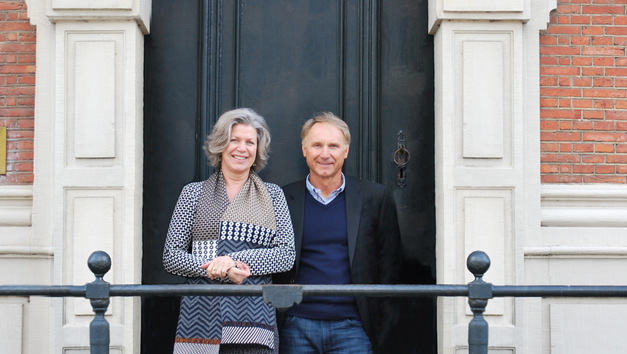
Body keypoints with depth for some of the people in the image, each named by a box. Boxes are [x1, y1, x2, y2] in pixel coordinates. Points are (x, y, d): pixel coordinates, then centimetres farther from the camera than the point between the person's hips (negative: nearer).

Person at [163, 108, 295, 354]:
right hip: (201, 317, 0)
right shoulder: (194, 193, 11)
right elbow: (171, 256, 5)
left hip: (254, 320, 0)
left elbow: (287, 255, 2)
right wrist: (220, 271, -10)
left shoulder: (273, 195, 12)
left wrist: (234, 260, -11)